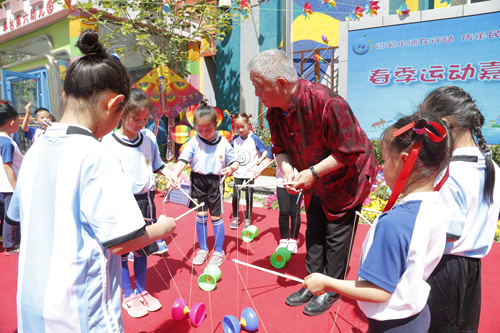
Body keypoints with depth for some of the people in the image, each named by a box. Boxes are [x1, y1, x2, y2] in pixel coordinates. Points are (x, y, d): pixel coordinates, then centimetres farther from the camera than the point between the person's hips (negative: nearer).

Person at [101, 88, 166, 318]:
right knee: (121, 252, 10)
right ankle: (128, 296, 31)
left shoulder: (149, 138, 0)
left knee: (142, 249, 17)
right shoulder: (109, 143, -14)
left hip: (144, 200, 4)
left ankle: (141, 291, 36)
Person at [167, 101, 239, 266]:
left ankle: (219, 251, 24)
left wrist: (231, 168, -24)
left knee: (216, 217, 6)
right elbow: (183, 160, -18)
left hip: (215, 181, -1)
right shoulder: (193, 142, -8)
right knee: (201, 216, 9)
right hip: (198, 180, 1)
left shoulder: (223, 143, -7)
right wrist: (174, 175, -35)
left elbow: (235, 162, -1)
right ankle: (202, 249, 29)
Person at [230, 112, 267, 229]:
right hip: (238, 173, 3)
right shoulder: (235, 140, 2)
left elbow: (265, 151, -3)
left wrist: (261, 158, -20)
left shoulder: (254, 138, -7)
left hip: (250, 173, -2)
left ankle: (247, 219, 21)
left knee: (249, 197, 5)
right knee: (235, 196, 3)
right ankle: (235, 217, 22)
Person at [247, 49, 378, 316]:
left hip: (346, 177, -7)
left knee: (337, 233, 4)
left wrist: (313, 173, -29)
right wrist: (287, 169, -20)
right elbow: (280, 148, 1)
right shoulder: (275, 110, -11)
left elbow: (350, 151, -29)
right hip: (316, 182, 7)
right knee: (314, 231, 15)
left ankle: (330, 290, 24)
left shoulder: (326, 102, -34)